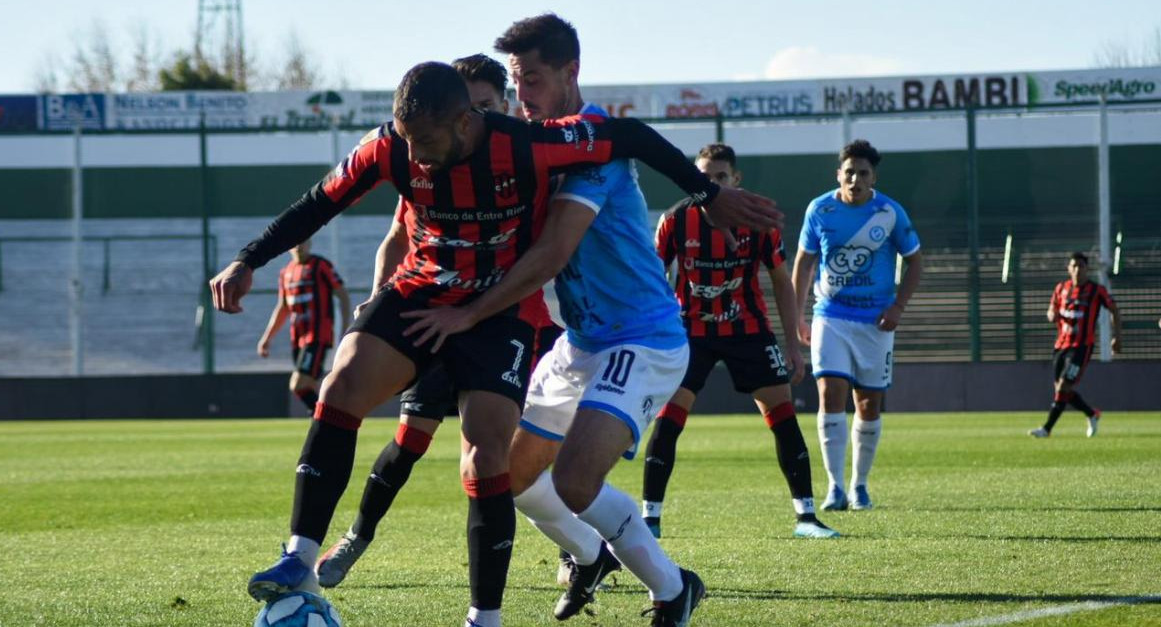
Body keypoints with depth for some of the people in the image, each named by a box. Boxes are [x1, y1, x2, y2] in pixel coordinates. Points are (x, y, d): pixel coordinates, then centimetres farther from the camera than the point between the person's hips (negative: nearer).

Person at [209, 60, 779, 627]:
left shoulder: (527, 148, -24)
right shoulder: (390, 149, -14)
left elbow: (630, 136, -13)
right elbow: (319, 204, -1)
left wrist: (710, 196, -6)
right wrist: (246, 264, -7)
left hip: (502, 311, -3)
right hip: (419, 294, 3)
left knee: (486, 463, -14)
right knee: (342, 386, -22)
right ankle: (300, 561, -19)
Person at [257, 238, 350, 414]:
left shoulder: (321, 266, -4)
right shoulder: (286, 273, 15)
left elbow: (343, 296, -5)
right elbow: (282, 309, 24)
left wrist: (346, 331, -12)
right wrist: (267, 338, 20)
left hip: (317, 337, -7)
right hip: (298, 338, 7)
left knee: (298, 385, -19)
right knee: (311, 389, 7)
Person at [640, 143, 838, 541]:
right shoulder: (677, 221, -11)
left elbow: (781, 282, 1)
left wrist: (793, 345, -2)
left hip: (748, 329, 1)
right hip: (691, 329, -1)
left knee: (782, 414, -5)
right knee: (669, 417, -14)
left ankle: (805, 516, 3)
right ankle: (650, 517, -5)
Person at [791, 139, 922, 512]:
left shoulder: (890, 213, -5)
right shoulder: (819, 210, -3)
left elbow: (914, 260, 6)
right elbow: (804, 261, 9)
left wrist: (898, 306, -7)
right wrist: (798, 315, 7)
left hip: (875, 321, 1)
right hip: (831, 317, -1)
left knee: (869, 404, 5)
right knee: (830, 393, -15)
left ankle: (859, 485, 20)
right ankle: (835, 486, -15)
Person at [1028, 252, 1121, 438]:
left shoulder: (1096, 290, -4)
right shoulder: (1061, 288, 8)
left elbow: (1114, 310, 7)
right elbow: (1051, 311, 18)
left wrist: (1117, 336, 1)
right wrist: (1052, 315, -7)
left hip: (1081, 346, -6)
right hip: (1061, 344, 6)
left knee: (1063, 388, -14)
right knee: (1060, 389, 9)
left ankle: (1047, 429, -11)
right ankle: (1092, 414, 31)